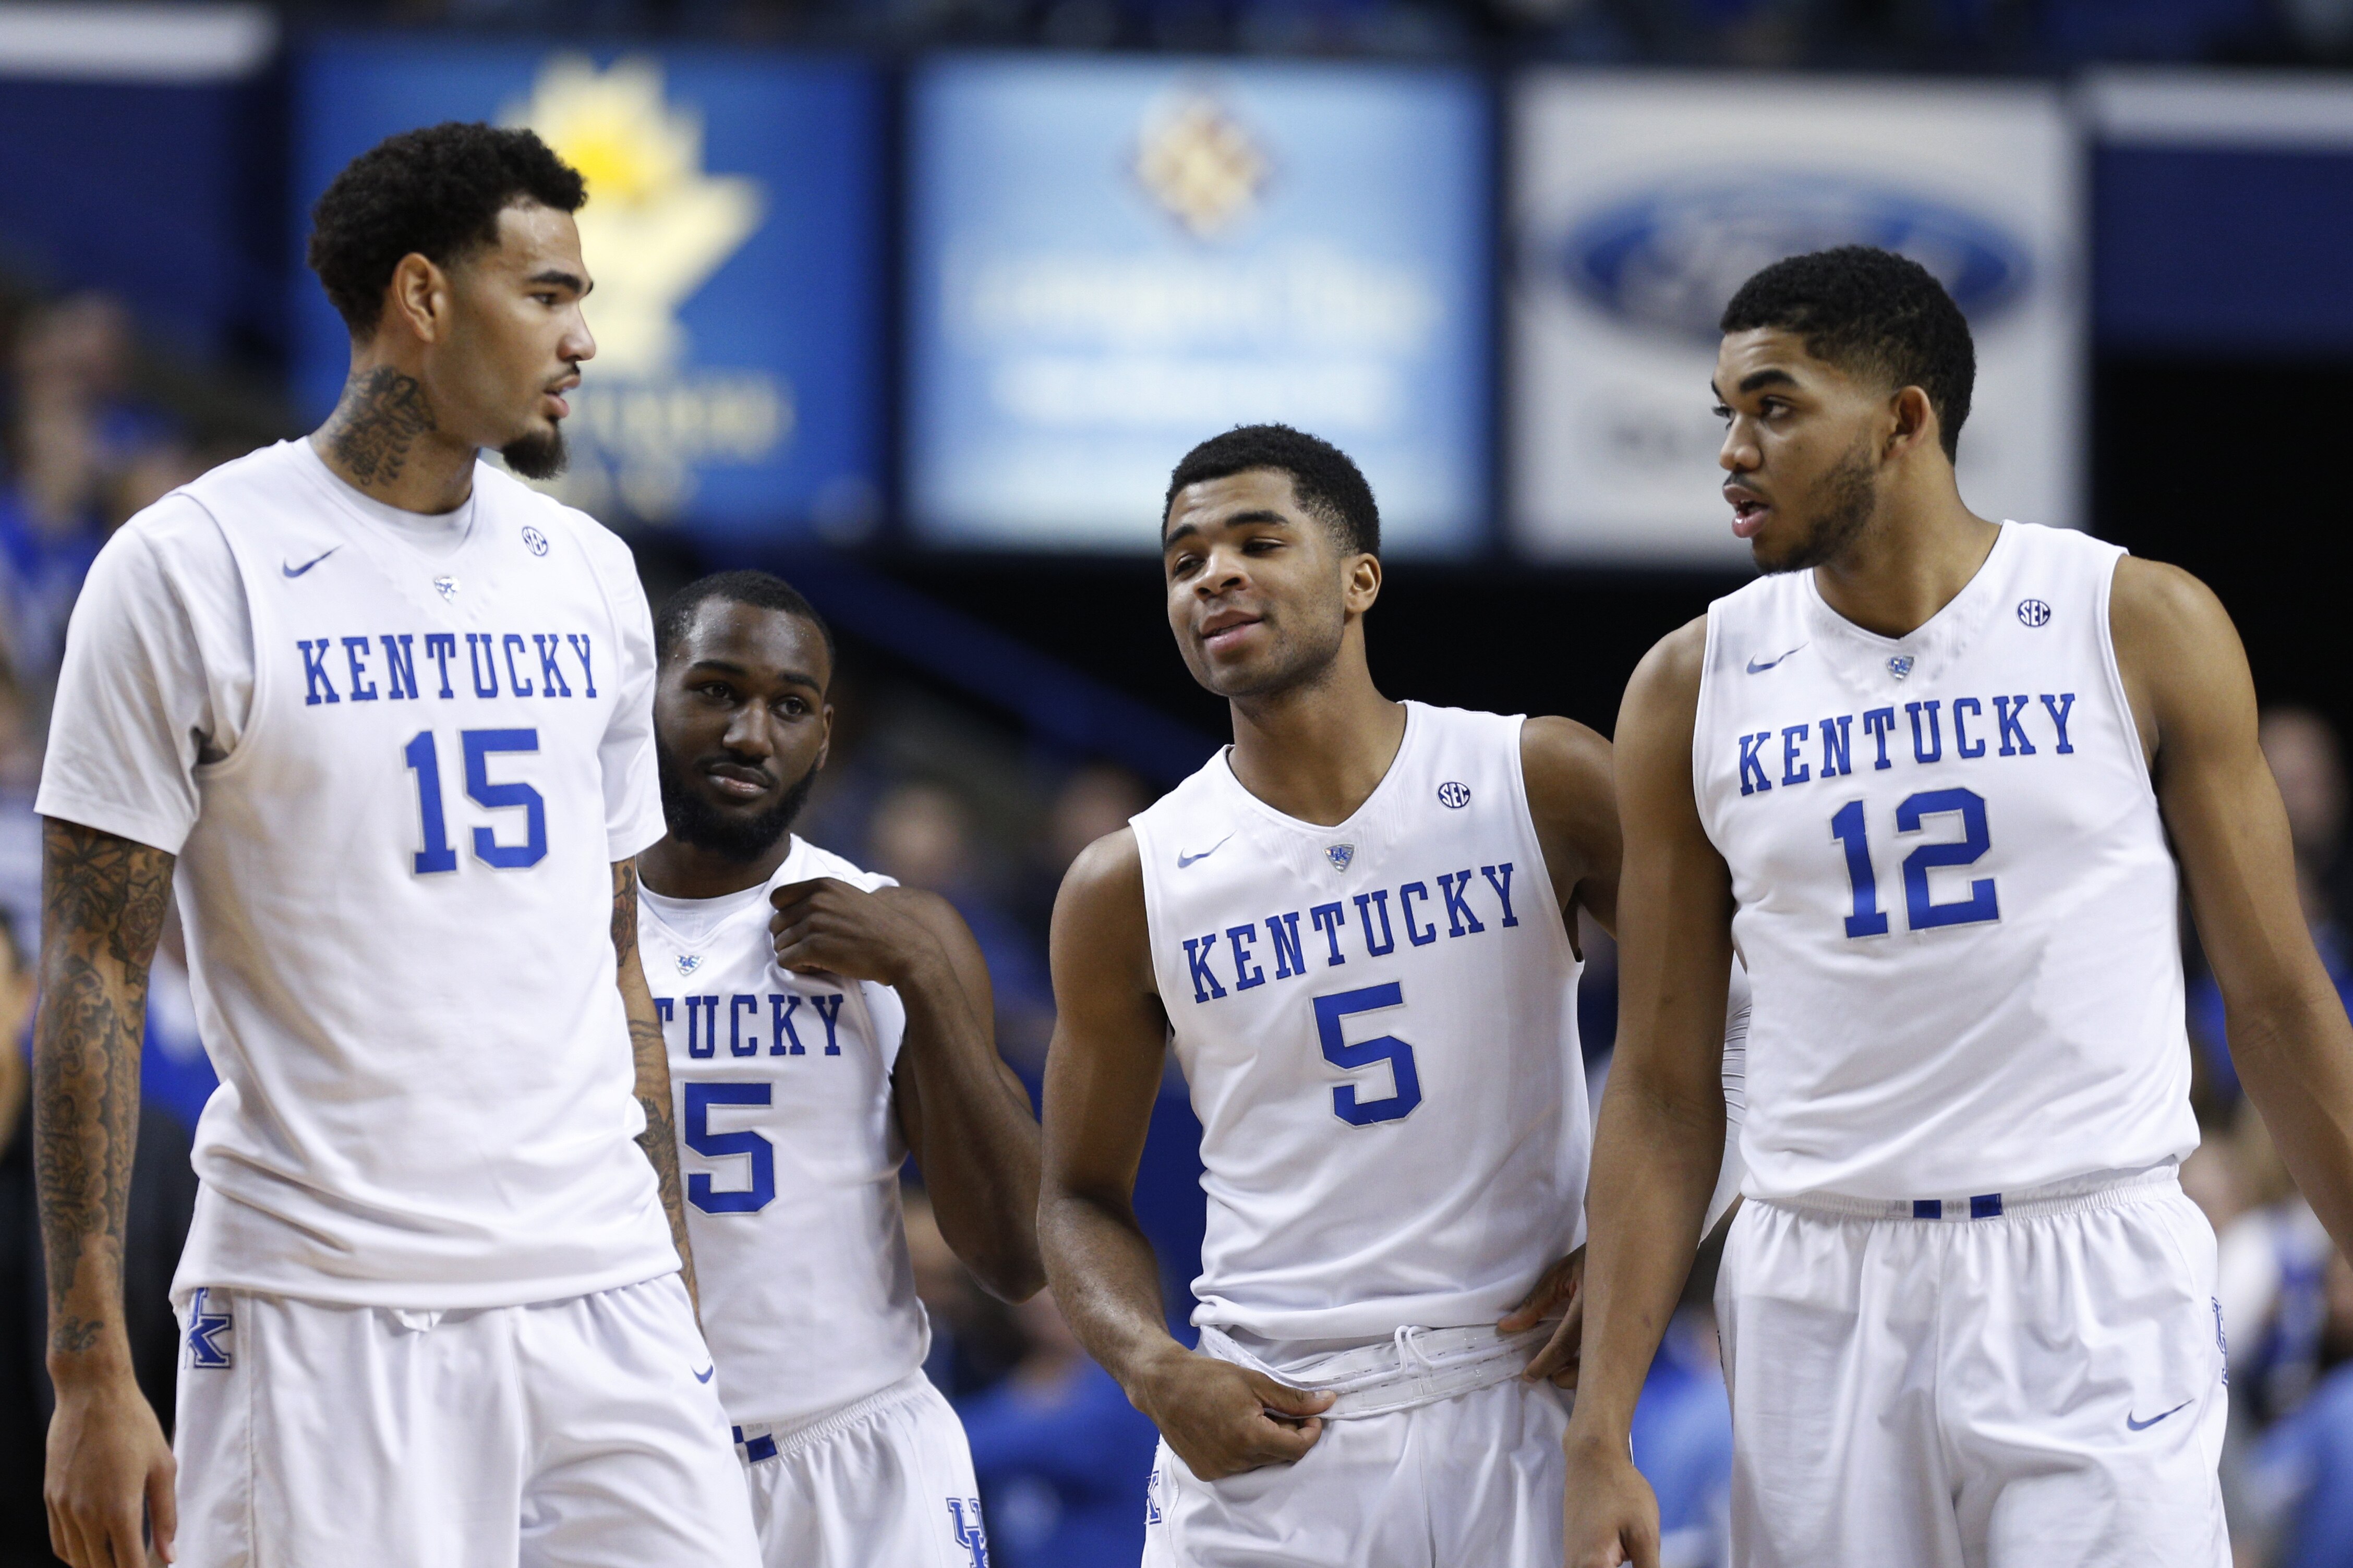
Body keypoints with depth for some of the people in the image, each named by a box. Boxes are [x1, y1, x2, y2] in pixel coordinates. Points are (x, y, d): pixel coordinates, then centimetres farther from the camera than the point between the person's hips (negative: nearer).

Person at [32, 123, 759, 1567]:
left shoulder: (590, 576, 13)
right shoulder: (189, 569, -4)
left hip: (600, 1296, 5)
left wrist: (673, 1277, 13)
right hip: (325, 1317, -5)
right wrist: (91, 1367, -11)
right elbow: (95, 980, -5)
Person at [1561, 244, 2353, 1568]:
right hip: (1821, 1298, 2)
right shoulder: (1695, 690, 5)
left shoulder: (2145, 630, 0)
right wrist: (1602, 1433, 1)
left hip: (2091, 1285, -2)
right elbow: (1664, 1090, 7)